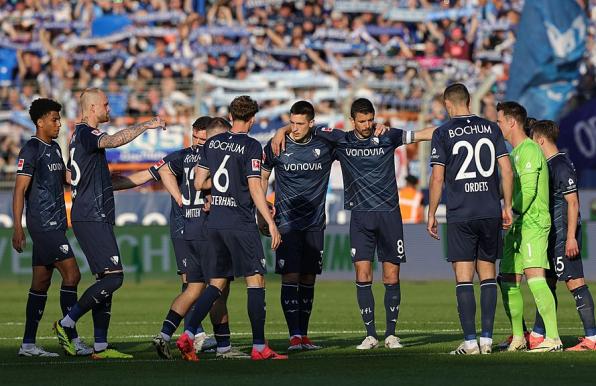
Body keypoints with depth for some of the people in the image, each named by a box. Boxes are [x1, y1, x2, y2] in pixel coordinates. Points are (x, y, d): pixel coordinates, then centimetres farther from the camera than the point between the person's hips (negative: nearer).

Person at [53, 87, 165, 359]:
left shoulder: (82, 135, 21)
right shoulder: (84, 133, -10)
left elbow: (100, 183, 29)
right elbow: (113, 141, -32)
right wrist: (146, 126, -25)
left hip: (97, 218, 10)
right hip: (92, 219, -10)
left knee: (106, 279, 8)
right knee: (113, 277, -13)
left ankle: (100, 347, 7)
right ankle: (66, 324, -8)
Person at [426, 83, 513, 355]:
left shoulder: (443, 133, -1)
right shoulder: (491, 129, 7)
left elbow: (437, 178, -4)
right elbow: (507, 170, 4)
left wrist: (431, 215, 4)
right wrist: (507, 207, 11)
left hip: (460, 215, -3)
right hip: (491, 213, 3)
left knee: (464, 278, -1)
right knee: (488, 275, 10)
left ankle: (470, 341, -7)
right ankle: (487, 339, 6)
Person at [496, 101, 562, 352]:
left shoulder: (530, 149, -10)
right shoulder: (514, 152, 21)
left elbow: (528, 190, -18)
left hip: (533, 224, -10)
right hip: (516, 226, 10)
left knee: (534, 275, -20)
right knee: (508, 281, 10)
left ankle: (553, 338, -25)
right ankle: (518, 338, 19)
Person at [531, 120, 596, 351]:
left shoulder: (562, 165, -14)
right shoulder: (547, 165, 15)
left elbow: (573, 202, -17)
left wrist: (571, 236, -21)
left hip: (564, 236, -10)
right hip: (552, 236, 10)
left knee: (575, 283, -11)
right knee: (547, 284, 14)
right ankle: (537, 336, 21)